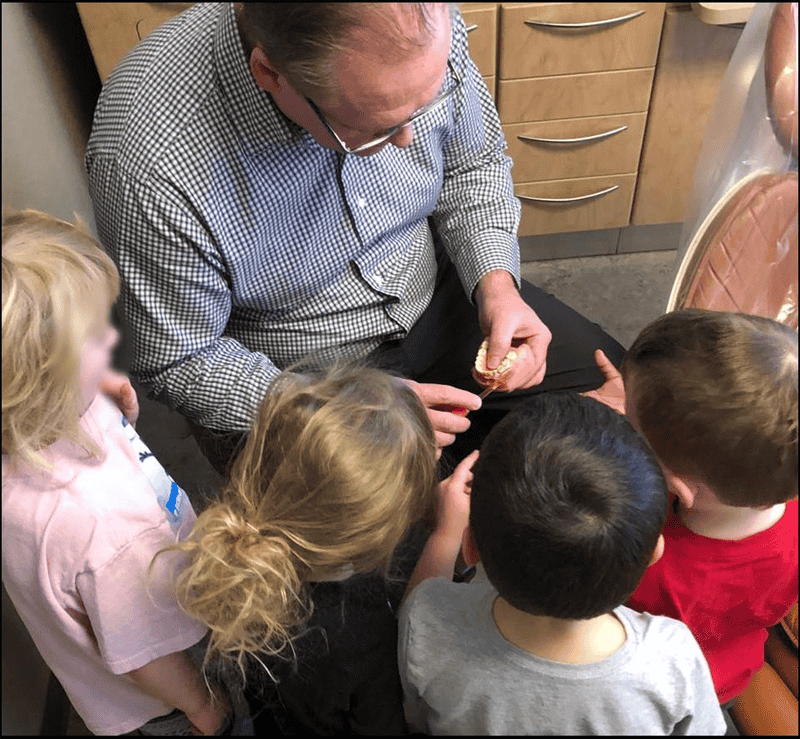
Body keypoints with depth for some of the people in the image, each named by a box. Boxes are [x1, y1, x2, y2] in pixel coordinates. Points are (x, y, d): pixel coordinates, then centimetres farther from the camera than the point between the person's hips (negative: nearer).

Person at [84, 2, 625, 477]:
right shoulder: (150, 168, -33)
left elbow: (474, 165, 1)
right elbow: (178, 361, -19)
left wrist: (496, 281, -16)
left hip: (438, 299, 5)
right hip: (289, 381, -3)